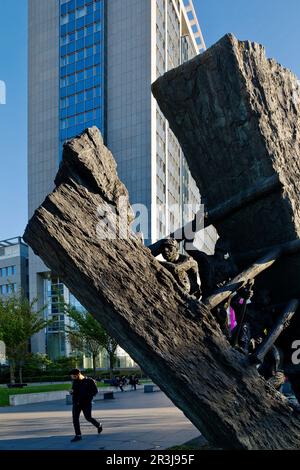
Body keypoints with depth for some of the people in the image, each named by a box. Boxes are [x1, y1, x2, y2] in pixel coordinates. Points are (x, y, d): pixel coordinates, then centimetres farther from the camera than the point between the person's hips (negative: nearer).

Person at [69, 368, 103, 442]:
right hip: (76, 403, 5)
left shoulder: (89, 381, -6)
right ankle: (78, 435, 4)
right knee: (75, 418, -4)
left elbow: (95, 391, -4)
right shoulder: (75, 382, 9)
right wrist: (72, 392, -3)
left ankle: (99, 425, 24)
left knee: (88, 418, -4)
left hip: (86, 403, -5)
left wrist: (88, 396, -18)